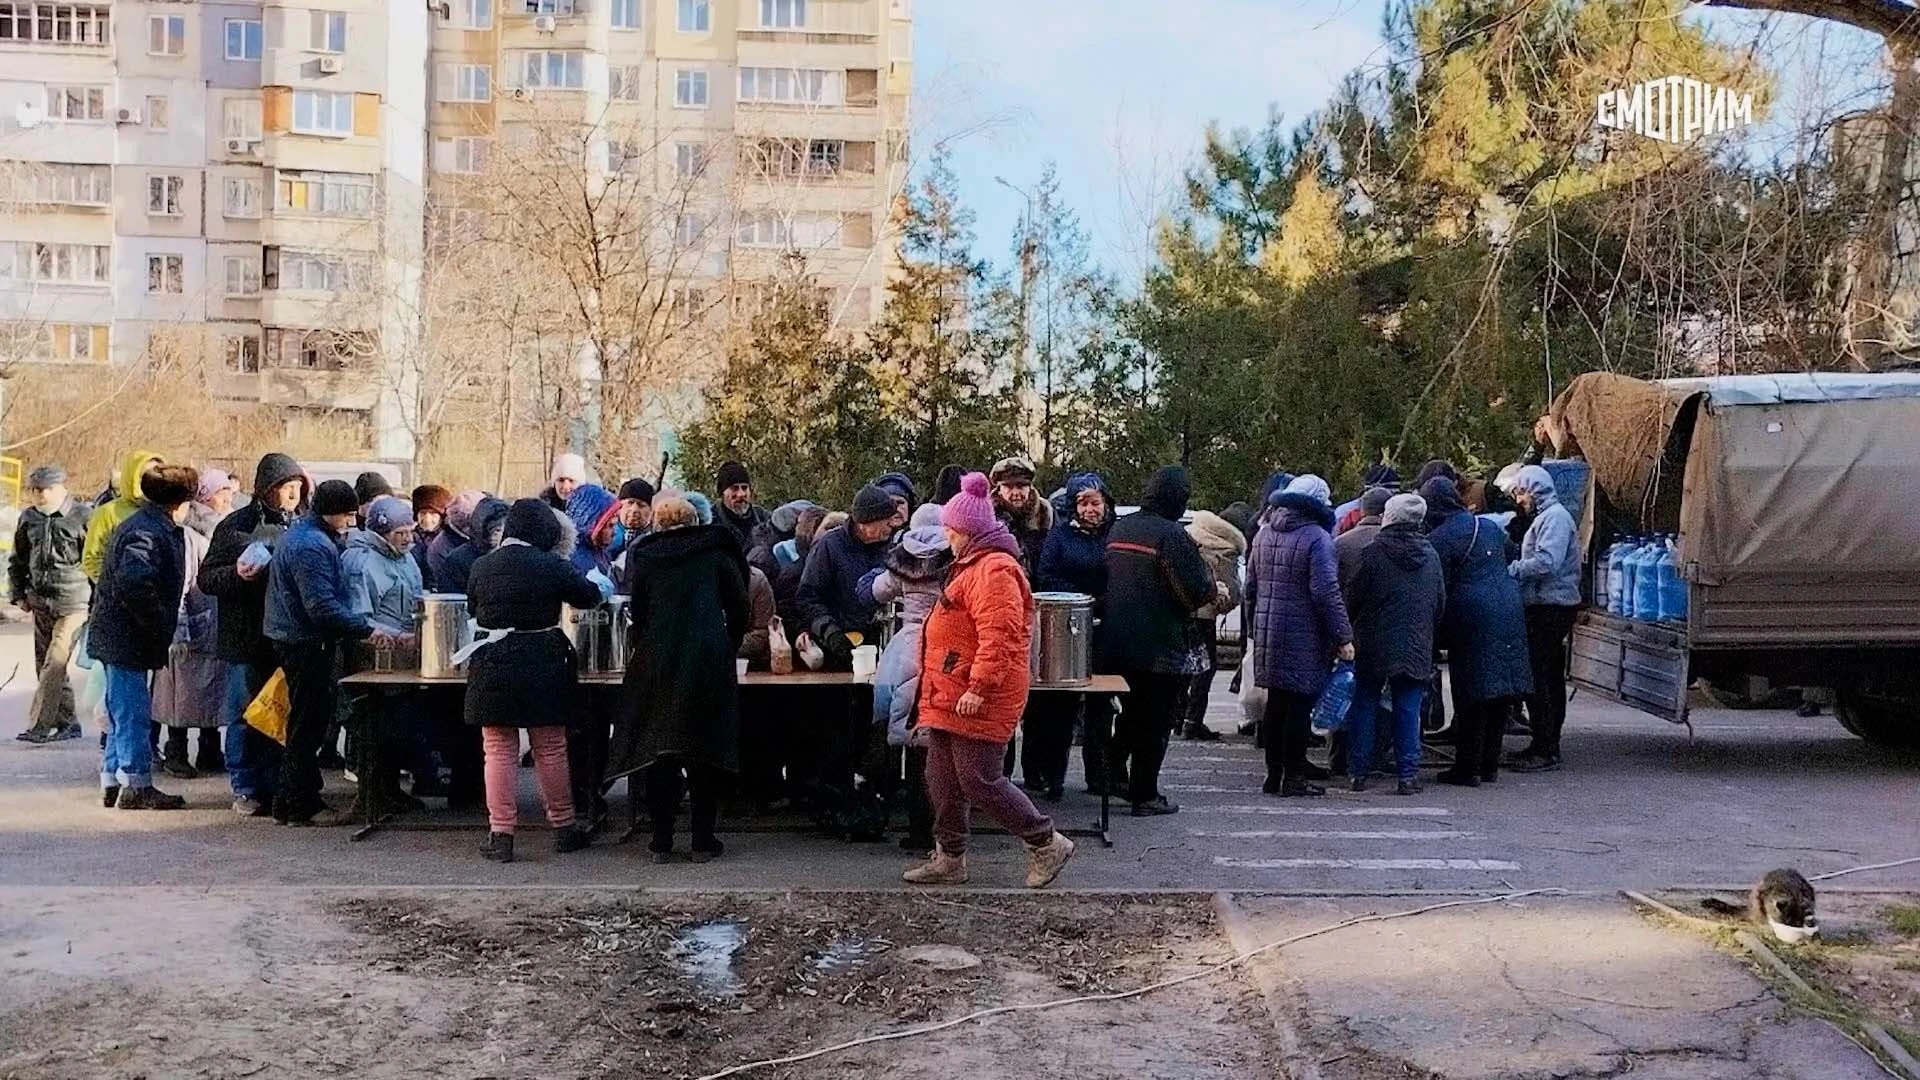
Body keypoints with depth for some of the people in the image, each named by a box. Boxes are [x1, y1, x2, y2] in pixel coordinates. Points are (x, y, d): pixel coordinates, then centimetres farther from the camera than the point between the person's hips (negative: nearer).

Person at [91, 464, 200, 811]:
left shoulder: (149, 526, 13)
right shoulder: (147, 533, -19)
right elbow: (134, 582, -32)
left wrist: (163, 623, 15)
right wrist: (161, 625, -23)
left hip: (118, 636, 11)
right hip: (127, 638, -11)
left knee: (123, 712, 17)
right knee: (133, 713, -4)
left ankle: (112, 783, 24)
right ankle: (137, 786, 3)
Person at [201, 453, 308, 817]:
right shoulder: (236, 526, -3)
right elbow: (207, 578, -1)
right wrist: (237, 574, -19)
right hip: (247, 639, -3)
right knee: (246, 715, 3)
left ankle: (275, 787, 17)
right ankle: (246, 790, 12)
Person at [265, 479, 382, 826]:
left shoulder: (303, 534, 15)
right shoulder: (311, 545, -20)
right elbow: (322, 607, -25)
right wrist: (367, 630, -23)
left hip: (299, 639, 11)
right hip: (306, 644, -11)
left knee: (309, 722, 15)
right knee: (307, 724, -4)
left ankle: (302, 799, 23)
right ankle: (298, 806, 3)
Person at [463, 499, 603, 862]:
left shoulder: (482, 566, 0)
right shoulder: (552, 566, -8)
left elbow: (474, 610, 11)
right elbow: (592, 596, 3)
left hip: (491, 668, 1)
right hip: (543, 666, -1)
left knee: (499, 753, 7)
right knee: (551, 751, 10)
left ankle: (500, 835, 6)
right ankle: (563, 828, 21)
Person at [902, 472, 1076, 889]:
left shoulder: (994, 570, -16)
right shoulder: (972, 566, 19)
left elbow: (997, 635, -25)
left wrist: (979, 687, -27)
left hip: (978, 700, -11)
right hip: (950, 696, 11)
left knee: (979, 780, -7)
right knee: (943, 779, 12)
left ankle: (1047, 844, 6)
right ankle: (949, 859, 22)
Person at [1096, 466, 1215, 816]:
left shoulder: (1119, 528, 7)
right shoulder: (1172, 535, -17)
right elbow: (1198, 592, -19)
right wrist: (1208, 574, 0)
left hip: (1116, 640, 7)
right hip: (1160, 646, -7)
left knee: (1131, 712, 23)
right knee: (1156, 720, 4)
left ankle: (1112, 771, 27)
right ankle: (1145, 795, 9)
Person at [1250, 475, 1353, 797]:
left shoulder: (1263, 533, 11)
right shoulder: (1317, 538, -14)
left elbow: (1251, 585, 17)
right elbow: (1326, 593, -18)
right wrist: (1343, 637, -14)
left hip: (1267, 633, 7)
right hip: (1304, 637, -7)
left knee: (1275, 704, 13)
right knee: (1300, 703, -1)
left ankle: (1274, 773, 19)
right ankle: (1293, 777, 2)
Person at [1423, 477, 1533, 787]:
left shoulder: (1438, 540, -7)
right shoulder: (1489, 526, 13)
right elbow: (1508, 559, 20)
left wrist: (1440, 634, 1)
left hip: (1473, 616, -6)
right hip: (1509, 609, 7)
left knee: (1471, 695, -1)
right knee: (1500, 693, 11)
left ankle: (1467, 768, 3)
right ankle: (1490, 764, 19)